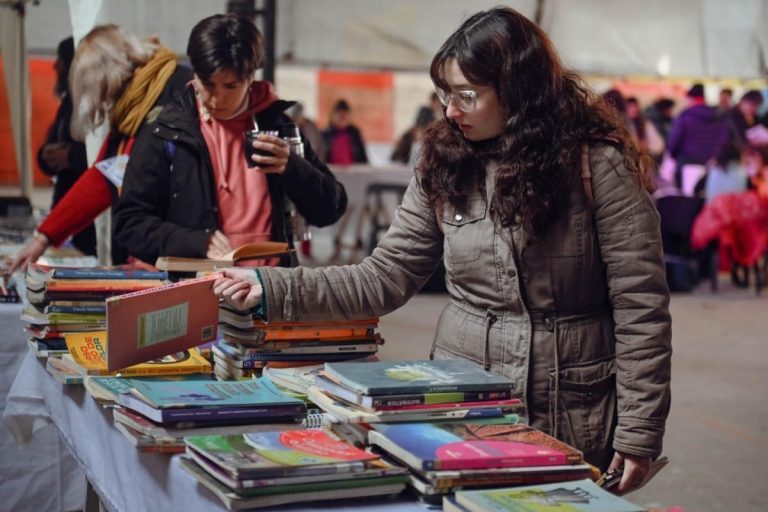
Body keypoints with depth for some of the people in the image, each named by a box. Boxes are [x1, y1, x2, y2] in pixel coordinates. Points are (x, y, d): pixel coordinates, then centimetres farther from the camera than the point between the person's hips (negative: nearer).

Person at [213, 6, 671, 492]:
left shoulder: (598, 164, -12)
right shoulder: (446, 163, 1)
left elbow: (640, 307, -11)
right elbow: (386, 277, 1)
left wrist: (638, 431, -14)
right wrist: (272, 289, -9)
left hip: (569, 424, -4)